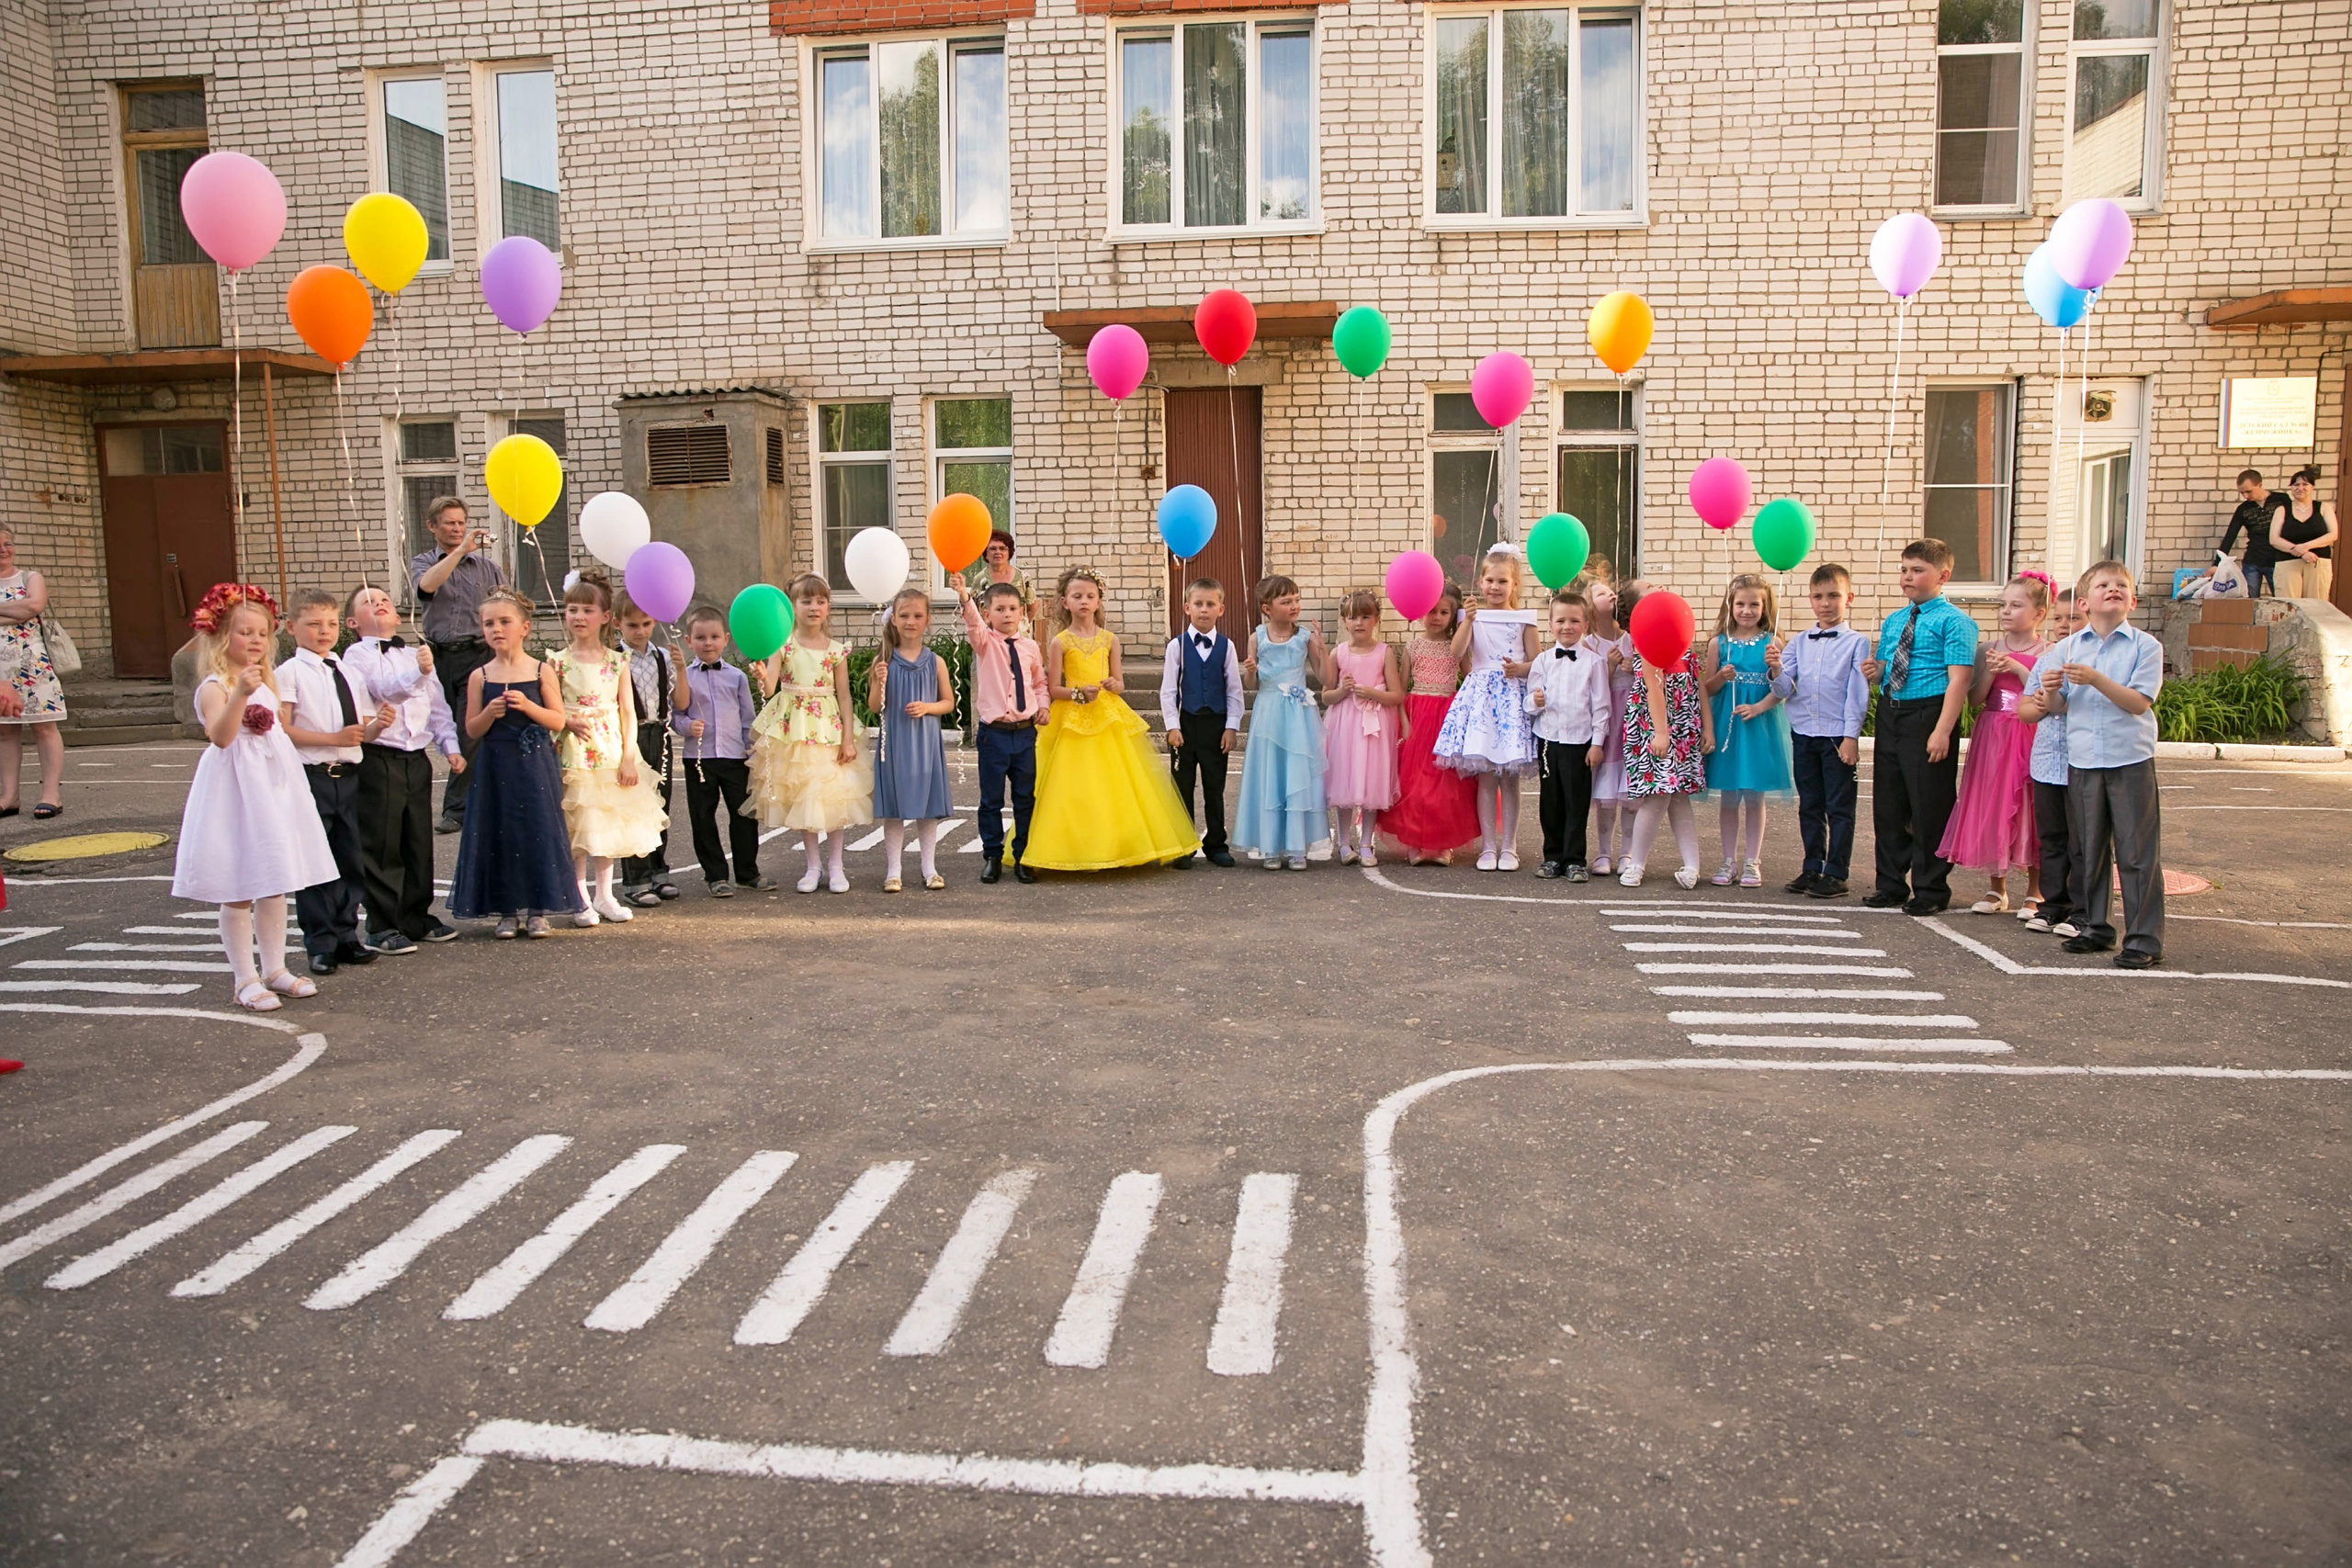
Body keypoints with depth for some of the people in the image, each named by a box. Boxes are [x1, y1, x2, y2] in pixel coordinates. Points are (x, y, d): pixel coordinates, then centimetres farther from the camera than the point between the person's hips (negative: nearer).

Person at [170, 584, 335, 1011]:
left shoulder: (267, 682, 13)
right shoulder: (214, 687, -11)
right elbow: (220, 735, -30)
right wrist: (240, 694, -39)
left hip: (275, 784, 8)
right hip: (235, 787, -8)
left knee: (274, 887, 13)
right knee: (238, 893, -1)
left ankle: (275, 968, 24)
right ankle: (246, 980, 8)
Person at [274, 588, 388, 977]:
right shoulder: (290, 673, -5)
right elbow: (282, 730, -13)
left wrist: (376, 725, -7)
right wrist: (333, 738, -18)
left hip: (347, 775, 6)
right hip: (310, 776, -5)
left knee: (350, 861, 11)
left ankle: (345, 936, 22)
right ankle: (320, 944, 11)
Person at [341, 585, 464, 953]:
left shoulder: (416, 654, 18)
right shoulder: (357, 656, -2)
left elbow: (438, 707, 19)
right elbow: (381, 688, -21)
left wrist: (451, 746, 10)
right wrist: (418, 673, -34)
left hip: (417, 759, 6)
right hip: (378, 760, -6)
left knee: (419, 842, 11)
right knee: (381, 845, -2)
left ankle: (418, 917, 23)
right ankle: (382, 928, 4)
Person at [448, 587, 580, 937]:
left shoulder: (542, 672, 0)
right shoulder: (480, 677, 3)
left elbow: (558, 722, -2)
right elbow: (472, 730, 4)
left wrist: (528, 706, -16)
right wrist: (489, 714, -14)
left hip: (535, 767, -1)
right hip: (495, 768, 1)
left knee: (539, 832, -1)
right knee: (500, 835, 3)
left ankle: (538, 909, 10)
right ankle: (508, 911, 14)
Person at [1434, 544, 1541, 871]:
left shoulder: (1523, 619, 5)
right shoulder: (1474, 614, 6)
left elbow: (1536, 662, 4)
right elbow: (1457, 652, -10)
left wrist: (1519, 668, -16)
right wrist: (1468, 621, -22)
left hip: (1513, 694, 0)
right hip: (1480, 693, 0)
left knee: (1510, 777, 3)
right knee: (1485, 777, 1)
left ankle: (1508, 847, 11)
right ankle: (1488, 847, 9)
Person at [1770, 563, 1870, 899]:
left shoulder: (1857, 643, -2)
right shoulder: (1798, 643, 9)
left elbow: (1857, 694, -5)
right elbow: (1784, 690, 3)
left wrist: (1851, 737, -10)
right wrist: (1776, 672, -18)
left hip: (1838, 736, -4)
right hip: (1803, 733, 4)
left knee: (1839, 808, 2)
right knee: (1809, 807, 11)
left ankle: (1836, 874, 8)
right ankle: (1812, 869, 20)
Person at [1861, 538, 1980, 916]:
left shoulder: (1954, 621, -6)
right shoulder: (1893, 622, 16)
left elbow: (1958, 679, -14)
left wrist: (1942, 731, -21)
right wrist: (1875, 673, 0)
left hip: (1928, 715, -7)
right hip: (1890, 715, 7)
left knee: (1929, 807, 0)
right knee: (1887, 804, 11)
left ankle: (1930, 890, 12)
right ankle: (1891, 885, 24)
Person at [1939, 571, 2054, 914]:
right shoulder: (1990, 650, 7)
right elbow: (1975, 698, 3)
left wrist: (2019, 669, -20)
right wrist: (1991, 671, -12)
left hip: (2029, 739, -4)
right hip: (1992, 738, 4)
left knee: (2029, 811, 0)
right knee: (1990, 810, 6)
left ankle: (2036, 892, 13)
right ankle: (1997, 889, 17)